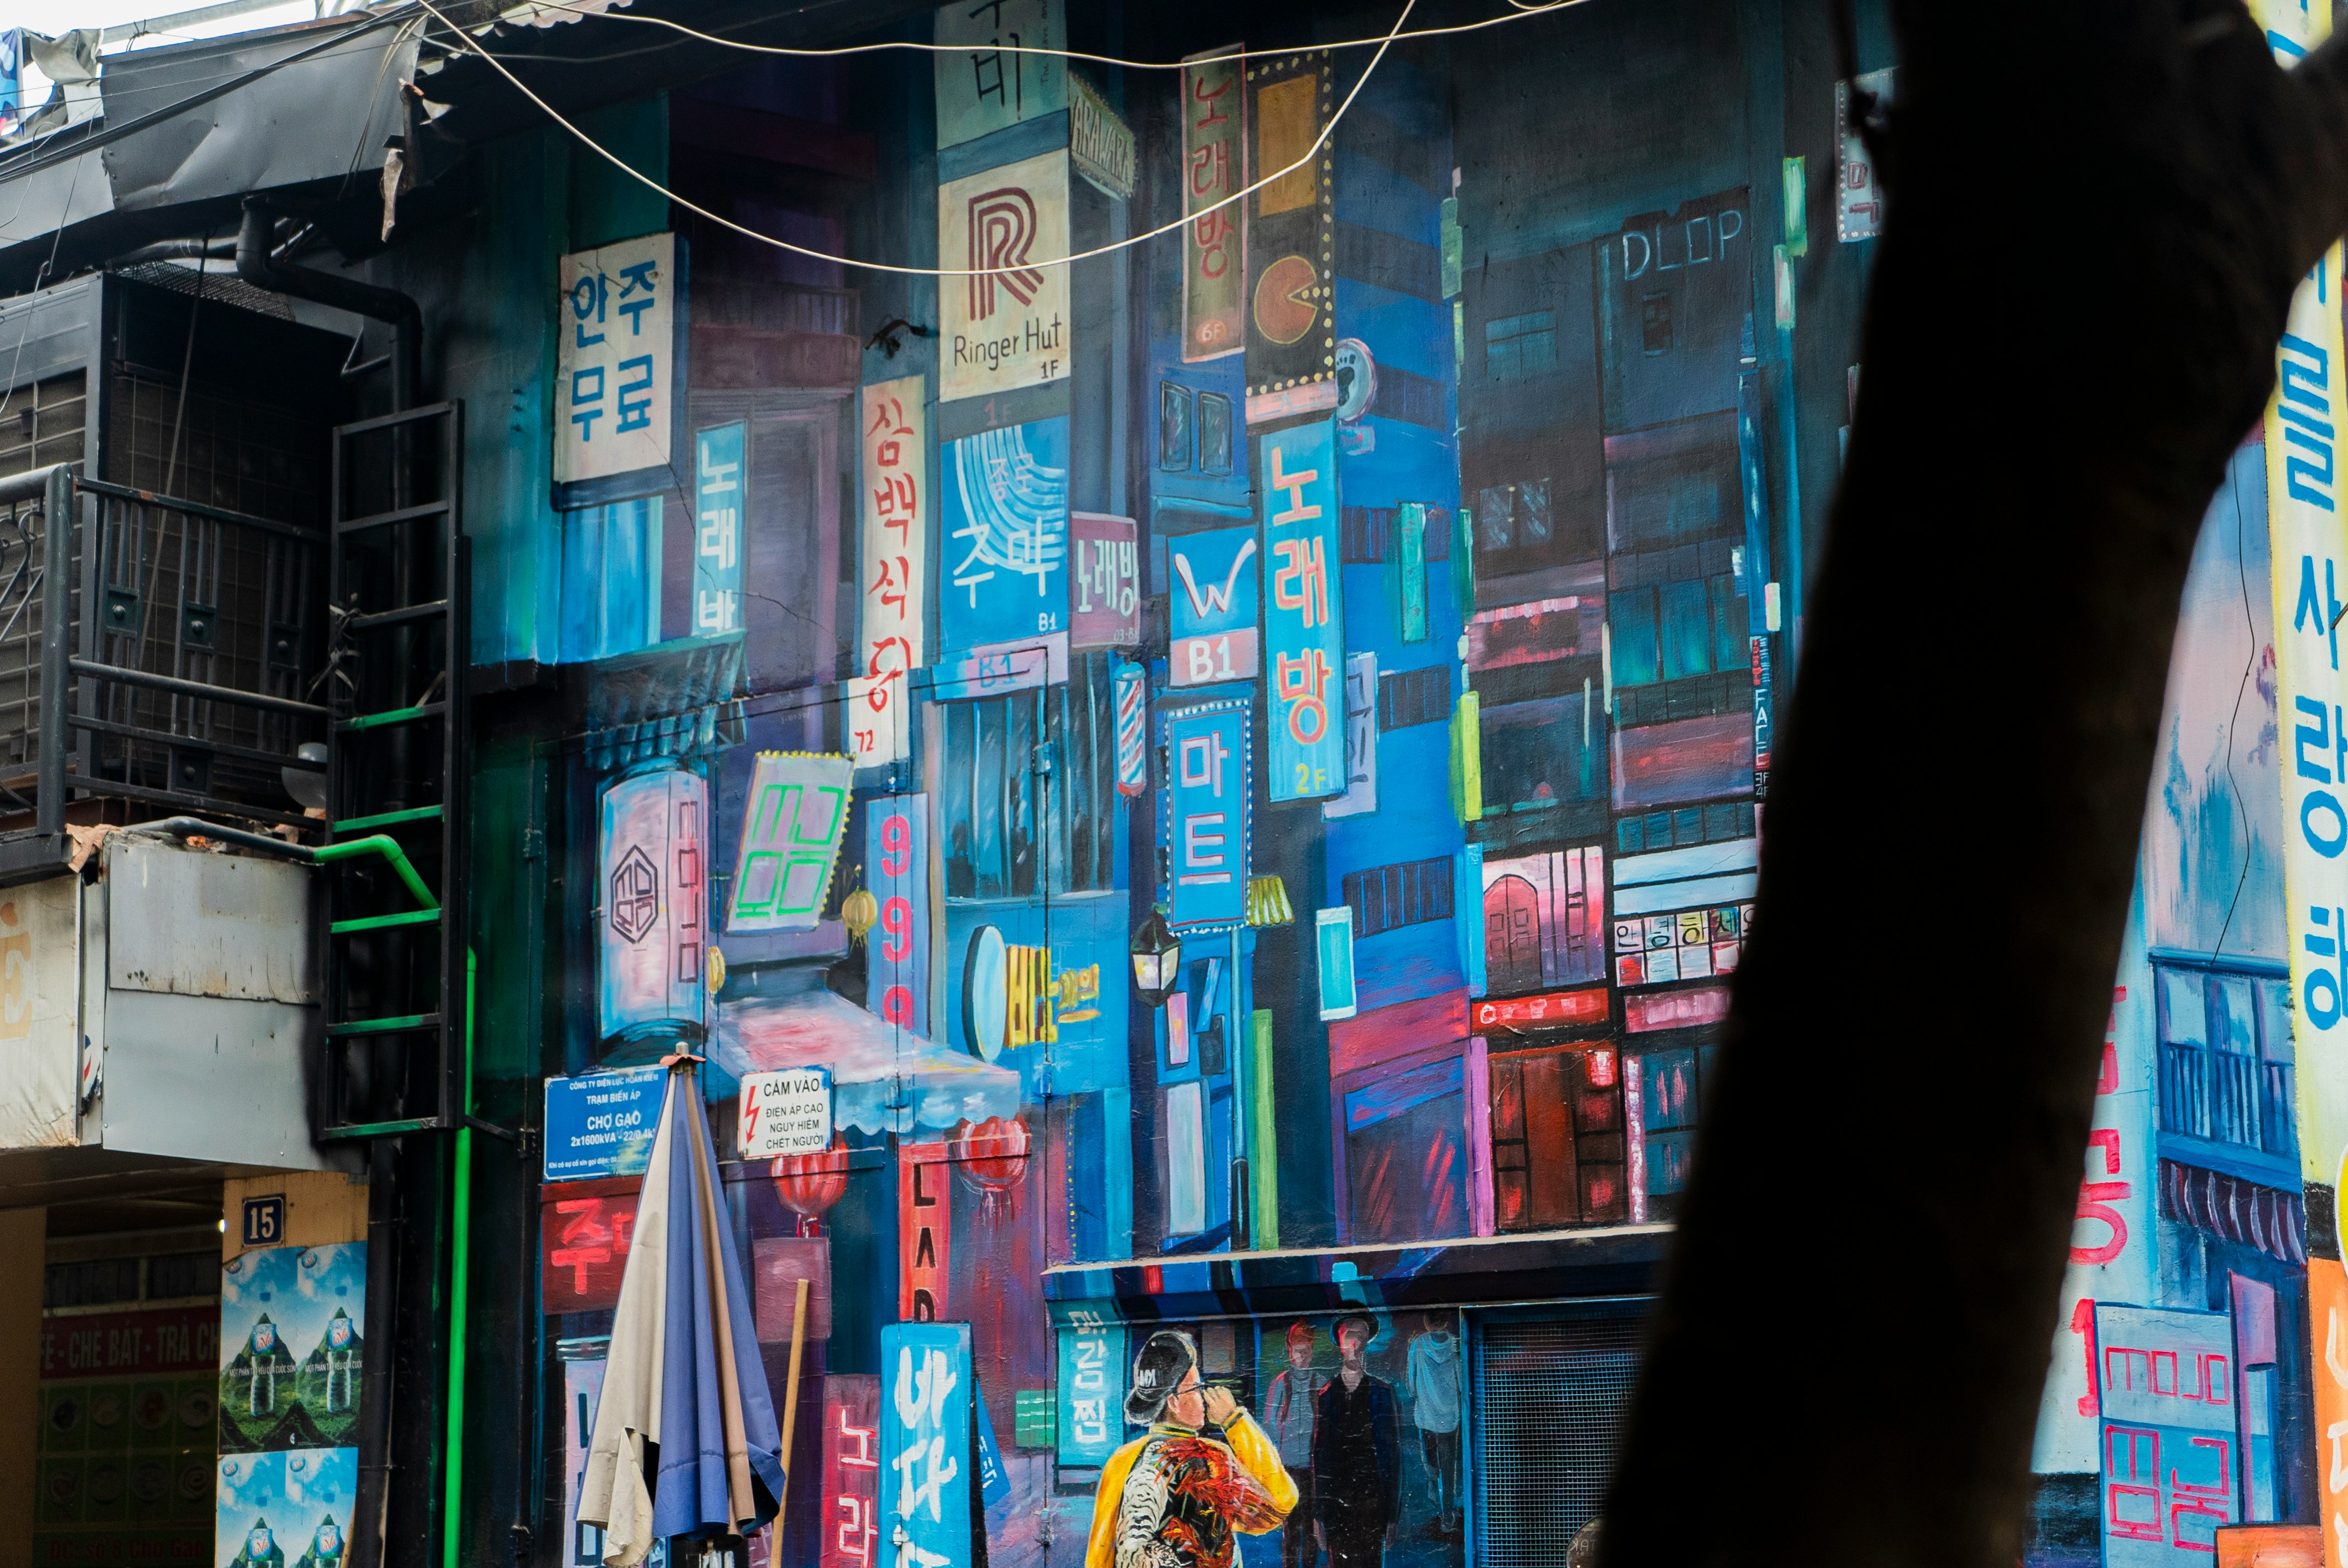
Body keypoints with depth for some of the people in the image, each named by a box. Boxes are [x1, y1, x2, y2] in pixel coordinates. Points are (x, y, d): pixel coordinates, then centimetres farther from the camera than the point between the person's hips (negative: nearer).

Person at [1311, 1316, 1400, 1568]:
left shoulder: (1382, 1393, 5)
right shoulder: (1326, 1395, 9)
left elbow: (1394, 1453, 3)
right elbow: (1319, 1455, 8)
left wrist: (1392, 1515, -2)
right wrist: (1318, 1514, 4)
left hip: (1372, 1498, -1)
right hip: (1336, 1499, 1)